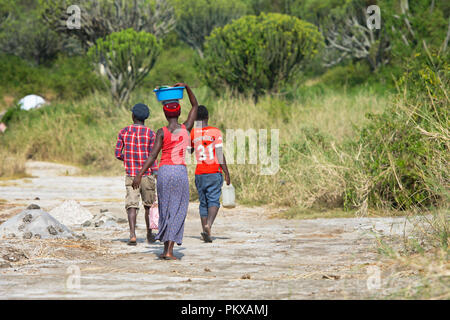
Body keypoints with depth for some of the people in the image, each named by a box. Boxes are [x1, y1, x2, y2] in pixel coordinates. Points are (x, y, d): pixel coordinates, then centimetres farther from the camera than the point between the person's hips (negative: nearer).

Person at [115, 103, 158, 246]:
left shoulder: (124, 132, 1)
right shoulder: (150, 134, -5)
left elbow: (118, 154, 3)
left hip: (130, 175, 1)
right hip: (147, 175, -1)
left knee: (132, 205, -4)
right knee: (149, 205, 15)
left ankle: (132, 235, -20)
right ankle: (149, 234, 27)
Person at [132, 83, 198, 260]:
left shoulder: (162, 132, -3)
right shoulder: (186, 128, 3)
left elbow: (153, 156, -10)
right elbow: (195, 106, 18)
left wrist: (139, 174, -10)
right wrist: (187, 87, 14)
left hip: (164, 171, 0)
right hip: (181, 172, 0)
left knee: (165, 209, 11)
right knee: (177, 211, 1)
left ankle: (166, 248, 13)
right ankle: (169, 250, -9)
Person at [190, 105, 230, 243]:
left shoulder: (192, 133, 3)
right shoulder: (215, 132, -4)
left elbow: (188, 152, 16)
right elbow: (220, 155, -8)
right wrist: (227, 173, -3)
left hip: (199, 173, 3)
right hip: (214, 172, -3)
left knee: (203, 203, 11)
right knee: (214, 201, -3)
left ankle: (206, 232, 8)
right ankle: (208, 225, -26)